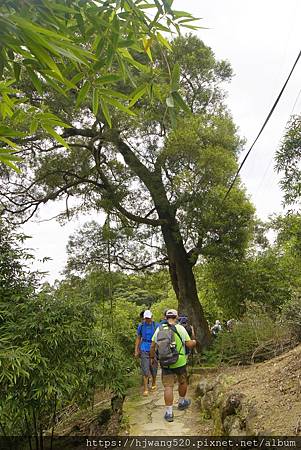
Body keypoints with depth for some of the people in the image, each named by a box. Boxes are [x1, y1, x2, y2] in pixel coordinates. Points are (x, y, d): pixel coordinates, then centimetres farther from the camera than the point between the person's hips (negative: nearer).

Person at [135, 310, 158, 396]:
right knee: (145, 370, -5)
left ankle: (153, 383, 37)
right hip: (144, 350, 0)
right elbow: (138, 338, 6)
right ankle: (145, 389, 4)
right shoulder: (141, 326, -1)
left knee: (154, 368, 12)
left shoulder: (156, 326, -6)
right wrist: (136, 350, 4)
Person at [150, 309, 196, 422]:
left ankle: (169, 412, 7)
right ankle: (182, 402, 42)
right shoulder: (180, 328, -10)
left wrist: (152, 357, 16)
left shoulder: (159, 329, -2)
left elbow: (152, 346, 1)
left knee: (168, 387, 6)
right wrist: (194, 341, 15)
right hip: (180, 362, -1)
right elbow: (189, 344, -7)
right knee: (182, 382, 23)